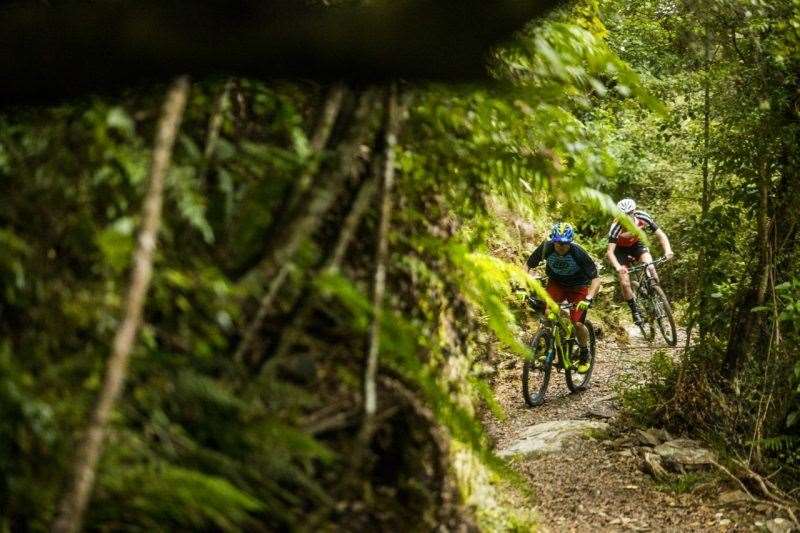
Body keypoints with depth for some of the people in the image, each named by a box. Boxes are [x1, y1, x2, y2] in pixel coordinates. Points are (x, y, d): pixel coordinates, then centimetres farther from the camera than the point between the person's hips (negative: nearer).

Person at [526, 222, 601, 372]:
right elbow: (528, 266, -12)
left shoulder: (578, 253, -29)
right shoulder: (546, 248, -23)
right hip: (556, 283, 2)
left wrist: (588, 299, -41)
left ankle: (584, 353, 12)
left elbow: (596, 278, -27)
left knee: (577, 323, -16)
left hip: (578, 288, -2)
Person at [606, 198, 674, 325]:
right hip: (621, 249, -2)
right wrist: (618, 267, -54)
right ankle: (635, 310, 10)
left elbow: (661, 235, -22)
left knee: (650, 268, -24)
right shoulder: (616, 227, -35)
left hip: (636, 244, 2)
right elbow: (610, 251, -37)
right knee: (625, 283, -12)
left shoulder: (643, 218, -28)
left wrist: (667, 250, -40)